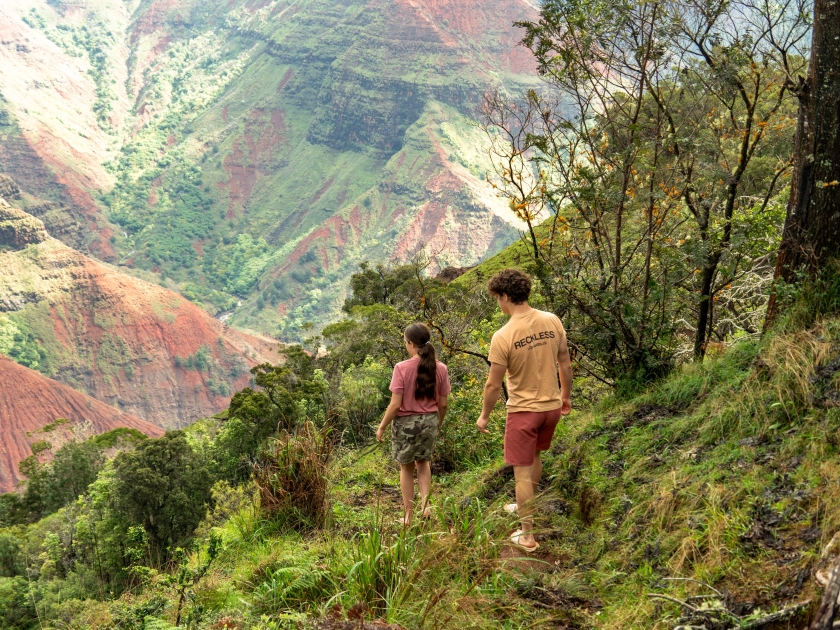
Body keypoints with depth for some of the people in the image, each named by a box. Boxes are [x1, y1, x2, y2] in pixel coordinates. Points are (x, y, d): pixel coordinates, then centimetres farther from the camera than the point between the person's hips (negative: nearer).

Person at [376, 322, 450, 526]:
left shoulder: (402, 368, -18)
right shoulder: (440, 368, -6)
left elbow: (395, 404, -17)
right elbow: (443, 403, 0)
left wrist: (382, 427, -4)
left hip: (405, 422, -3)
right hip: (429, 421, 3)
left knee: (406, 467, 14)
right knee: (423, 462, 26)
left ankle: (409, 515, 20)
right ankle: (425, 504, 11)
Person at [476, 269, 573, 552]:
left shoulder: (503, 337, -22)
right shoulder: (552, 321, -8)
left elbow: (494, 384, -15)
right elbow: (565, 364, 3)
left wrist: (484, 416, 1)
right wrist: (566, 396, 19)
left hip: (523, 410, -6)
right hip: (552, 406, 6)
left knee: (522, 471, 7)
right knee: (534, 455, 28)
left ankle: (527, 535, 14)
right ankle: (526, 505, 48)